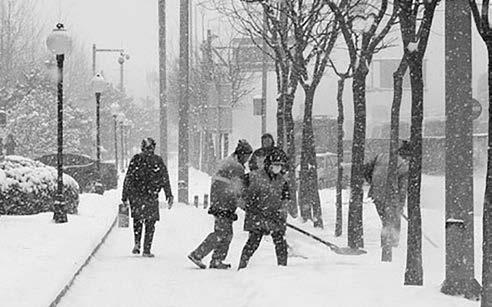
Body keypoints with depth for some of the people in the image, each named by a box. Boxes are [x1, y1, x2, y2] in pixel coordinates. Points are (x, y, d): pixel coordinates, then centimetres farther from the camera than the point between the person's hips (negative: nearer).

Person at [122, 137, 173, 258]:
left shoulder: (136, 159, 0)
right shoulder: (158, 161, 0)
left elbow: (128, 179, 0)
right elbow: (165, 179, -1)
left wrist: (125, 196, 4)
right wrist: (169, 195, 3)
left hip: (135, 195, 1)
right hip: (151, 197, -1)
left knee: (137, 219, 21)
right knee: (150, 223, 6)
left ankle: (137, 243, 3)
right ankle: (146, 250, 2)